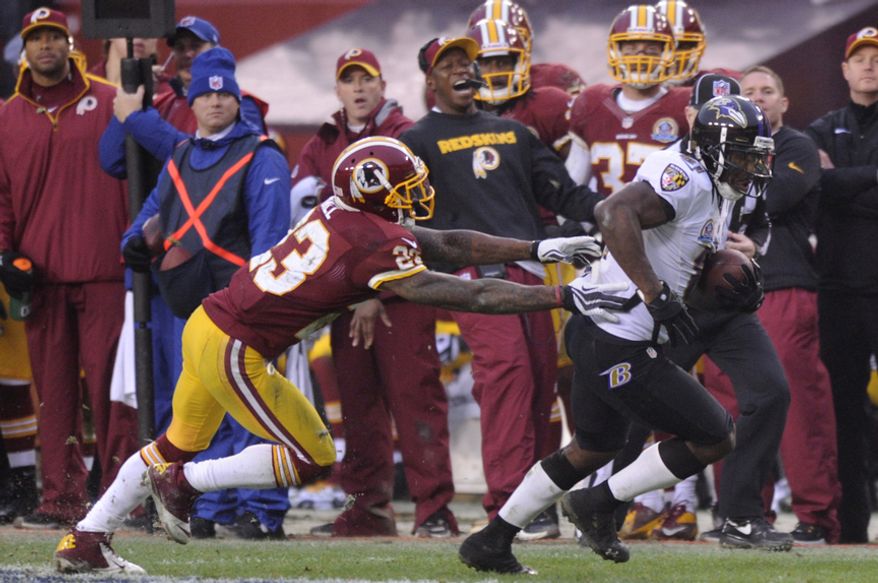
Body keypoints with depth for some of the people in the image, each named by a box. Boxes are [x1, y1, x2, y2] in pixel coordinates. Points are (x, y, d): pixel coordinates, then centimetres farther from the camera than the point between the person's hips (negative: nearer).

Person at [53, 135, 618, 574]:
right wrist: (563, 296, -17)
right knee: (311, 459, 2)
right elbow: (470, 295, -20)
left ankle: (85, 539, 30)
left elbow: (448, 245, 11)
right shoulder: (377, 248, -20)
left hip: (207, 322, 9)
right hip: (236, 351, -9)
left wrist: (538, 249, 11)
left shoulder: (343, 212, 5)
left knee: (181, 443, 24)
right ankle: (184, 484, 8)